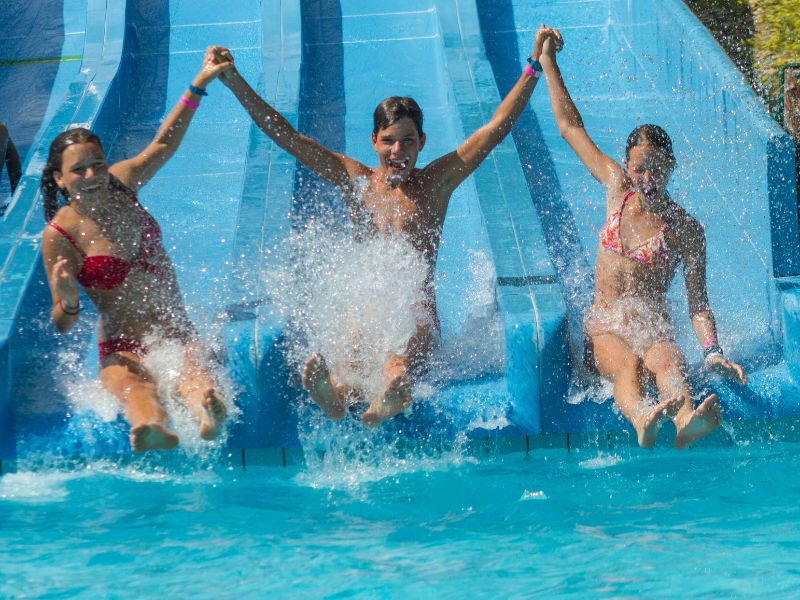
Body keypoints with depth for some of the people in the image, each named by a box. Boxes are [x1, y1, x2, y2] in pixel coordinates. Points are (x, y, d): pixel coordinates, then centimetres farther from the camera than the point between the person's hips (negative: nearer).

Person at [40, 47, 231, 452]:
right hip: (123, 349, -4)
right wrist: (68, 302, -28)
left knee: (191, 373, -35)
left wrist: (198, 87, 19)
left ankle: (207, 407, -72)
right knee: (134, 385, -42)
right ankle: (152, 427, -78)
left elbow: (163, 145, 21)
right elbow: (62, 326, -4)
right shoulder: (59, 237, -7)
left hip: (177, 334, 4)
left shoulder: (119, 185, 6)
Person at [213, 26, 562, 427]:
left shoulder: (435, 184, 11)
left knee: (396, 374, -40)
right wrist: (235, 82, 7)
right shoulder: (355, 180, 15)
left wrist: (534, 66, 4)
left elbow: (497, 128, 9)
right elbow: (285, 136, 13)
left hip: (417, 316, -1)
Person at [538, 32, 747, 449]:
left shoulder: (685, 229, 1)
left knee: (667, 361, -39)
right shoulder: (617, 188, 10)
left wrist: (712, 352, -23)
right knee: (628, 364, -36)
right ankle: (641, 418, -72)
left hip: (654, 331, -2)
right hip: (604, 330, 2)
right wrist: (547, 62, 21)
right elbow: (570, 126, 18)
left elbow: (698, 302, -4)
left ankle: (686, 421, -74)